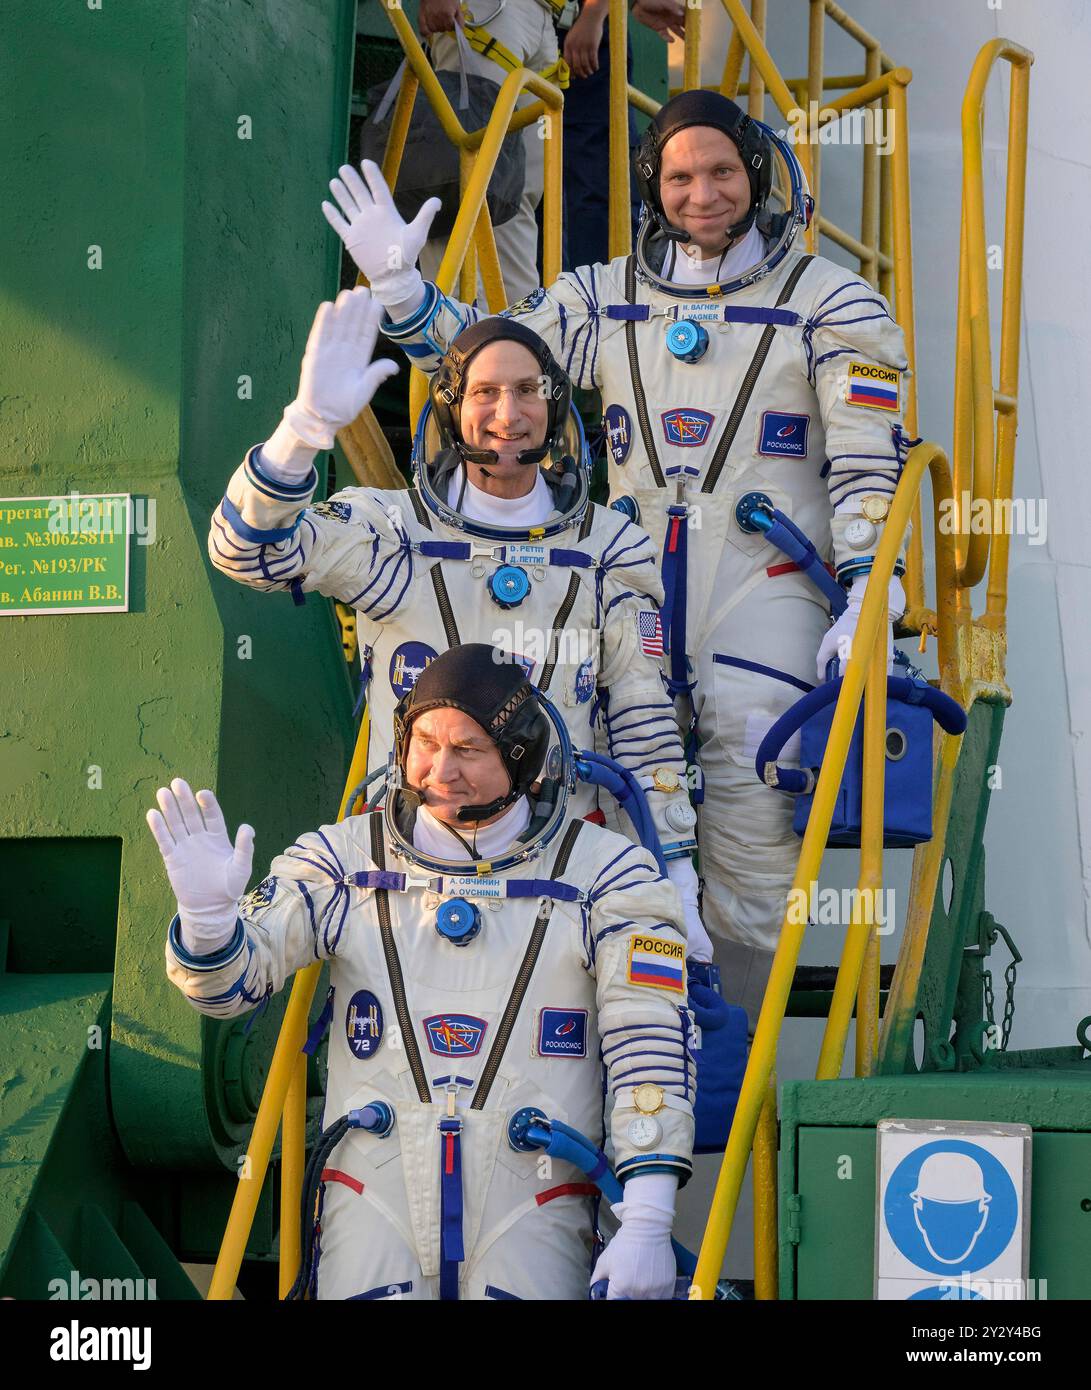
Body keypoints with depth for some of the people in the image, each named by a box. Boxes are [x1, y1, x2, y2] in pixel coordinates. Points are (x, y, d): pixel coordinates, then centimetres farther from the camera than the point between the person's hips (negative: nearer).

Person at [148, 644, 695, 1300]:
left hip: (531, 1207, -1)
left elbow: (651, 1049, -4)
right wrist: (207, 915, -23)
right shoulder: (344, 860, 6)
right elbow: (231, 979, 1)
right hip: (374, 1202, 1)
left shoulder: (606, 872, 1)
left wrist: (647, 1227, -12)